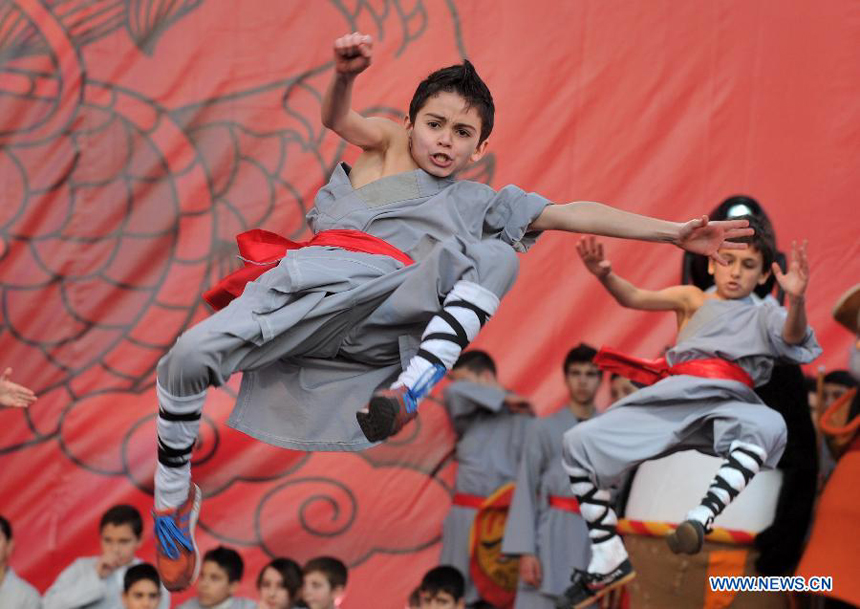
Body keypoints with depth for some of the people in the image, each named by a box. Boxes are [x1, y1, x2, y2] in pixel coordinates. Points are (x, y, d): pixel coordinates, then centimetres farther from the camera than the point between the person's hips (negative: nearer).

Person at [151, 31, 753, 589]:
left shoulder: (479, 202, 30)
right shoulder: (387, 147, 27)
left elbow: (574, 214, 24)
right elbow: (337, 119, 7)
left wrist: (675, 232, 16)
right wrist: (345, 74, -18)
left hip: (387, 314, 2)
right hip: (314, 280, -2)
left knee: (499, 256, -17)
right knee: (189, 358, -25)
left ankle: (413, 385, -31)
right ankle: (174, 500, -2)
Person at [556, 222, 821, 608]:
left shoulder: (766, 316, 22)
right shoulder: (693, 300, 26)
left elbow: (792, 336, -1)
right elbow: (636, 298, 10)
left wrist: (796, 300, -24)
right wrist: (604, 276, -13)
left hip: (728, 401, -2)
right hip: (673, 396, 2)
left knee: (770, 426, -38)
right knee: (579, 442, -12)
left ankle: (702, 517, -50)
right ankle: (609, 561, -7)